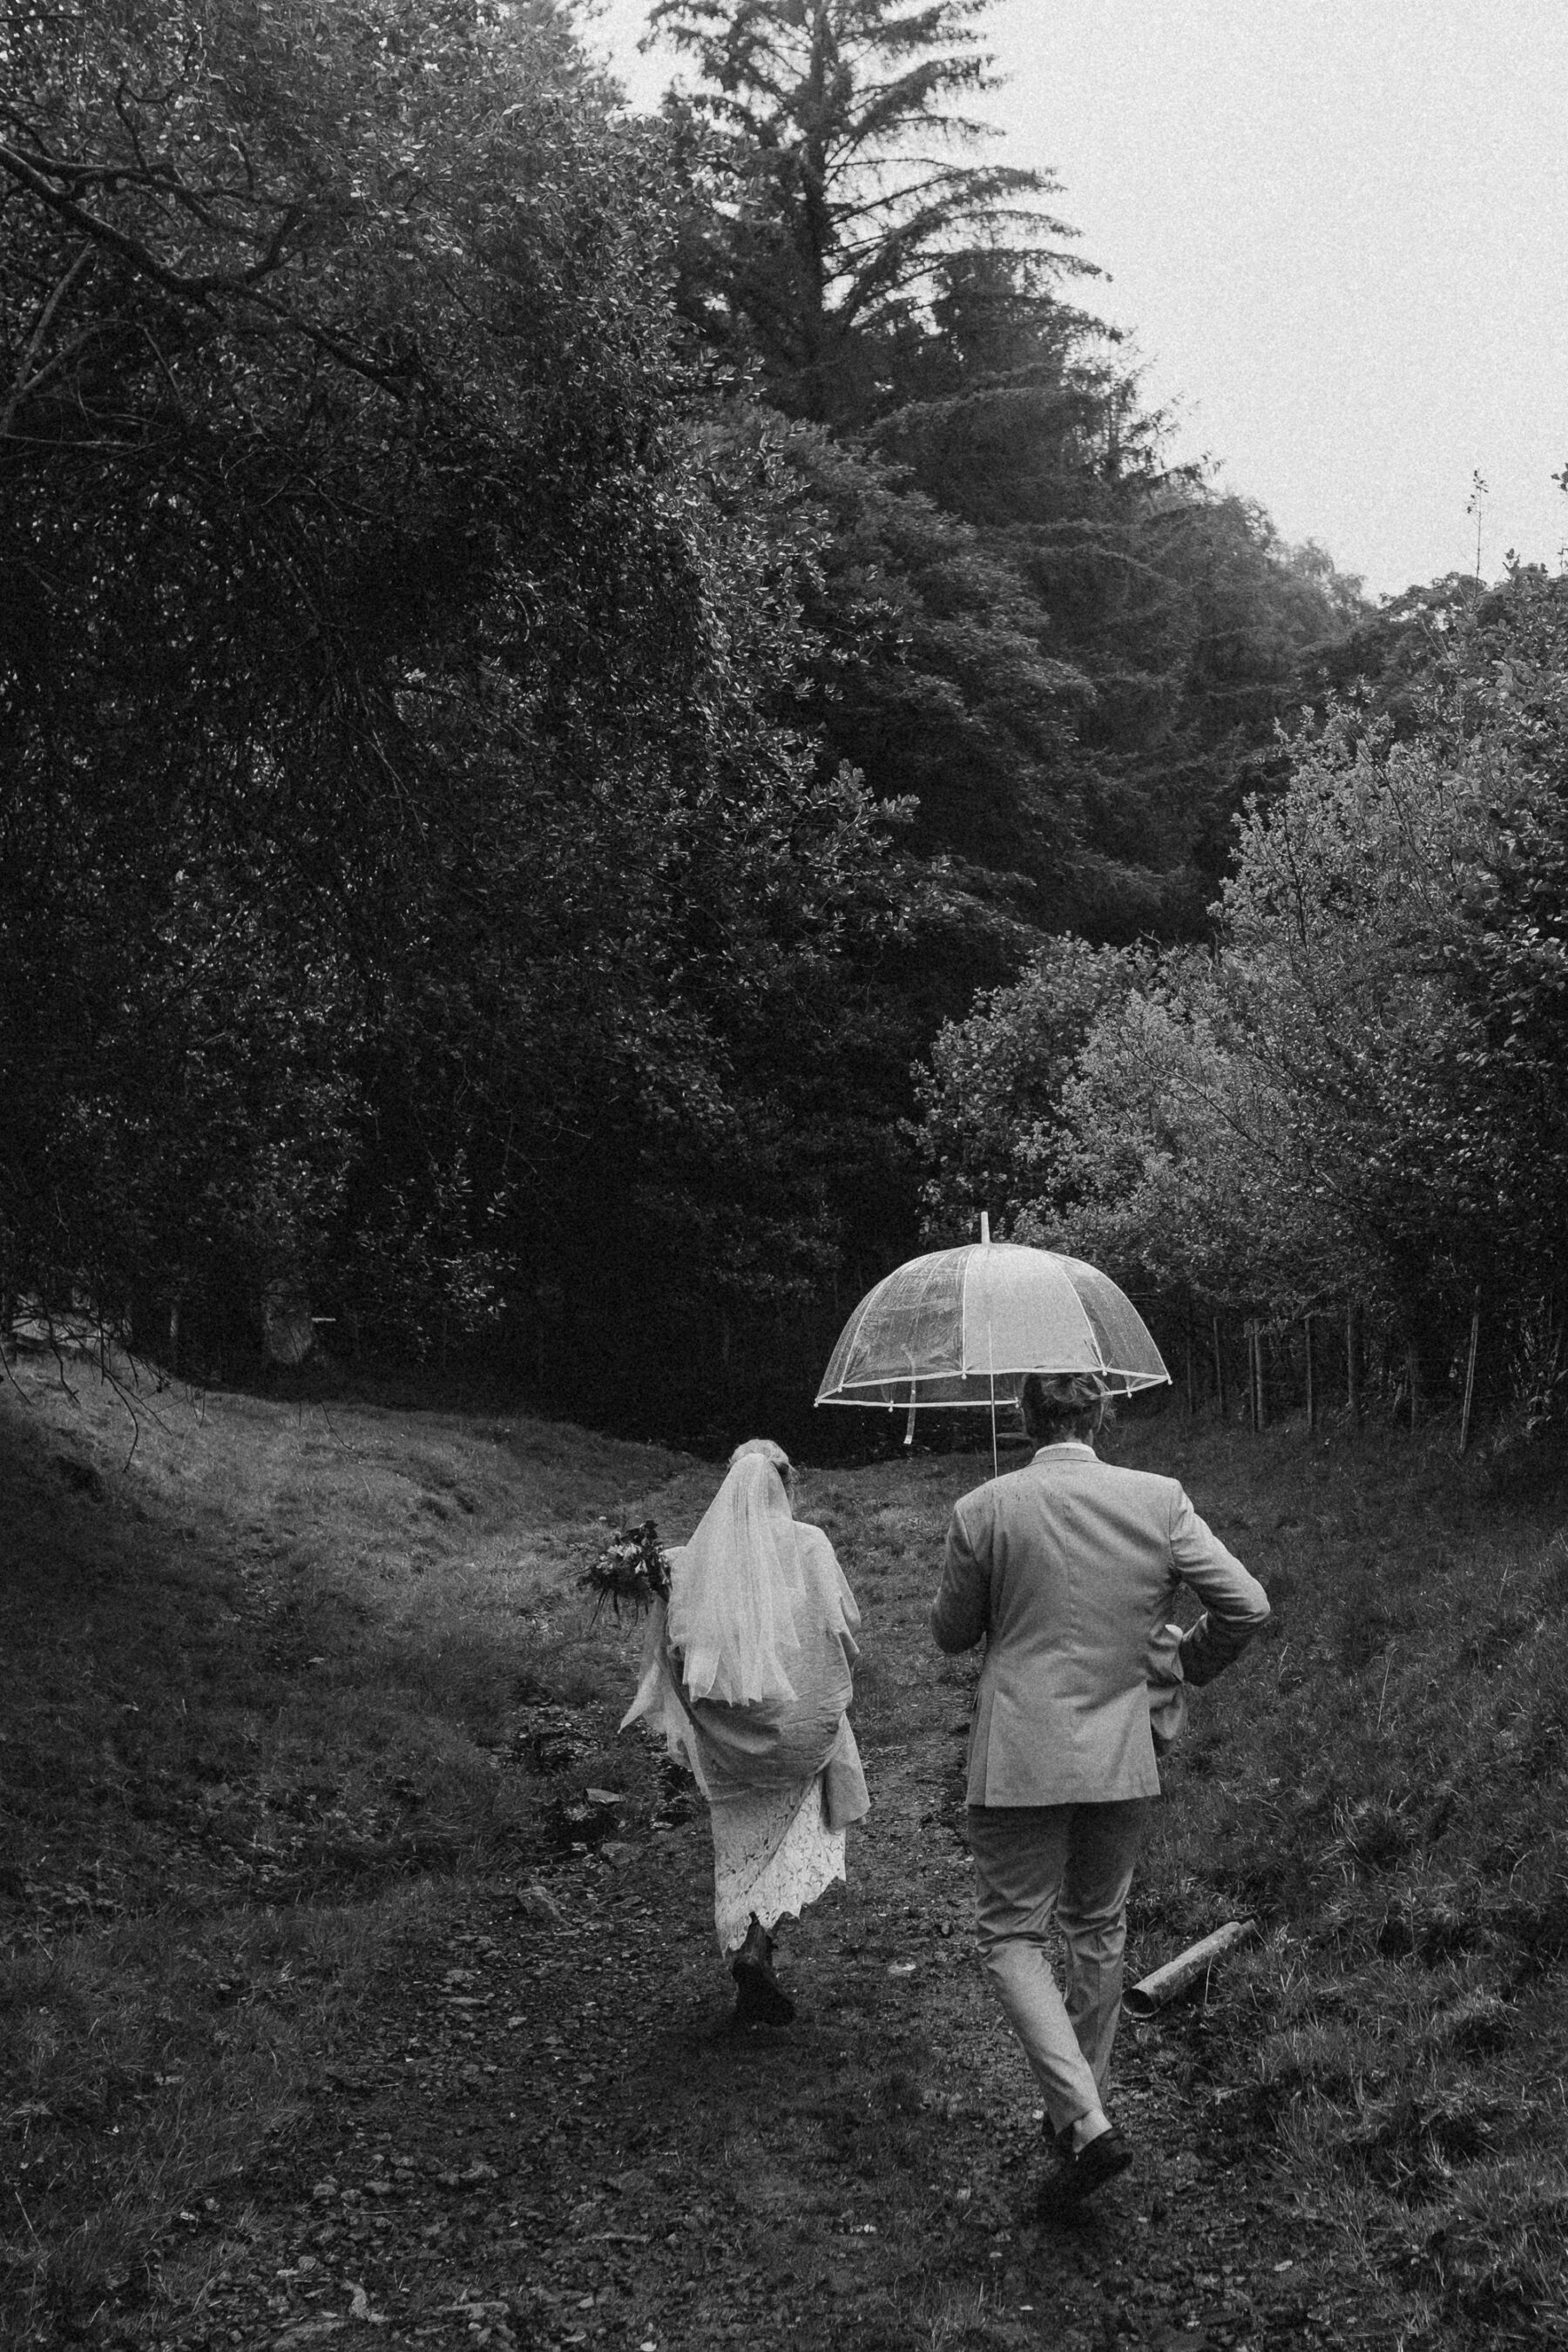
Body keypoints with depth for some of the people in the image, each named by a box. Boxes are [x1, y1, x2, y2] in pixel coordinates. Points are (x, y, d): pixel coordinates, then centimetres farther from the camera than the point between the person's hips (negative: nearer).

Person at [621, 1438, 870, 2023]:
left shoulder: (695, 1554, -1)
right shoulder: (806, 1543, -6)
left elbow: (677, 1640, -5)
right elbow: (842, 1621, -6)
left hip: (726, 1730, 3)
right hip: (797, 1713, -2)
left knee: (738, 1847, 14)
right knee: (799, 1828, 8)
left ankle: (748, 1970, 14)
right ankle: (756, 1943, -14)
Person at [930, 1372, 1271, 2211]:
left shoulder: (983, 1510, -11)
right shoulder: (1159, 1500, -6)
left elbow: (949, 1633, 0)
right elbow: (1247, 1605, -6)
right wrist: (1182, 1664, 10)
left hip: (1020, 1760, -3)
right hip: (1123, 1760, 3)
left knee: (1011, 1935, 7)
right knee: (1098, 1930, 20)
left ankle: (1085, 2123, -7)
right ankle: (1084, 2105, 33)